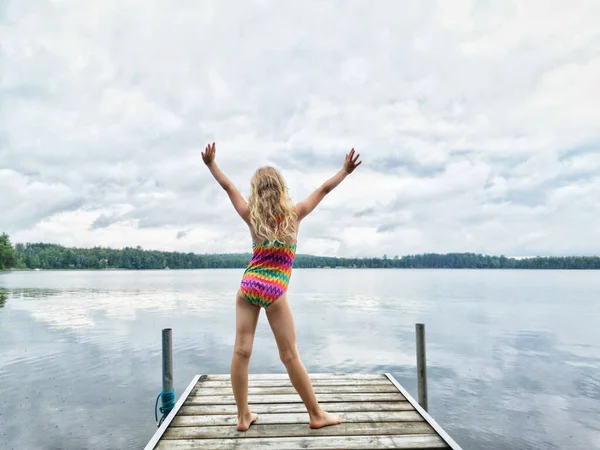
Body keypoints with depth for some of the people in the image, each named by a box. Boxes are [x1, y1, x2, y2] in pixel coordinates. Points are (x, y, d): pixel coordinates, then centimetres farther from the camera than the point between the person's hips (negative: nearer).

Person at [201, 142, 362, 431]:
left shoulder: (252, 217, 0)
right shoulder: (294, 215, -4)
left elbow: (228, 186, 9)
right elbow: (323, 190, 3)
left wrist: (211, 164, 21)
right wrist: (345, 170, 13)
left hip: (248, 285, 3)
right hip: (274, 291, -2)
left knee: (241, 351, 5)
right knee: (290, 356, 4)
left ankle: (243, 416, 14)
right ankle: (317, 415, 15)